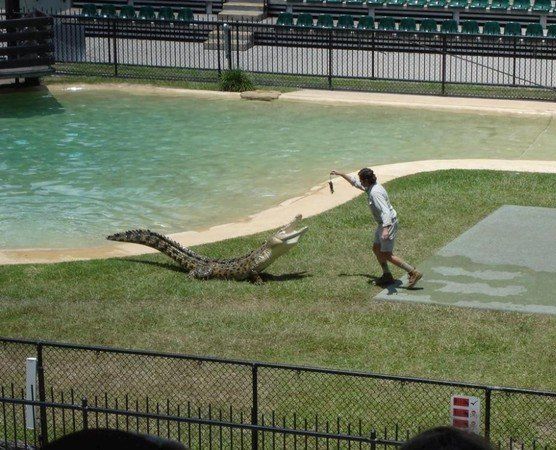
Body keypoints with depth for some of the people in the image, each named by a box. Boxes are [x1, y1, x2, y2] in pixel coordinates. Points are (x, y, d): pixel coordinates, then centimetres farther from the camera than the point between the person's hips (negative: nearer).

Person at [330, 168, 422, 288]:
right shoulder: (371, 187, 4)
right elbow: (355, 183, 24)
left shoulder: (375, 193, -26)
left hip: (388, 224, -10)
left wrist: (386, 229, -48)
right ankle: (387, 276, 26)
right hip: (383, 224, 10)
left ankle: (413, 273, -8)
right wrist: (340, 174, 29)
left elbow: (385, 211, -37)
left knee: (387, 255, -8)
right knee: (376, 249, 18)